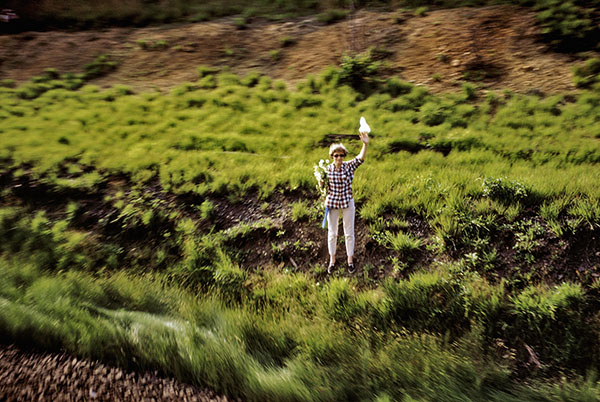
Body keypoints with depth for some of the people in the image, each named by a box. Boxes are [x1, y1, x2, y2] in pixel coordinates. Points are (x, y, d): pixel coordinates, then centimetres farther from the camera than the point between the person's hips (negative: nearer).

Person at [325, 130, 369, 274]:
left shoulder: (349, 166, -8)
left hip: (347, 203, -1)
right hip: (332, 203, 1)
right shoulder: (327, 169, -5)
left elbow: (360, 158, -28)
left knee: (349, 233, 9)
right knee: (332, 233, 11)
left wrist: (365, 144, -43)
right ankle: (332, 260, 29)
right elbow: (324, 187, 5)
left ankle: (350, 259, 27)